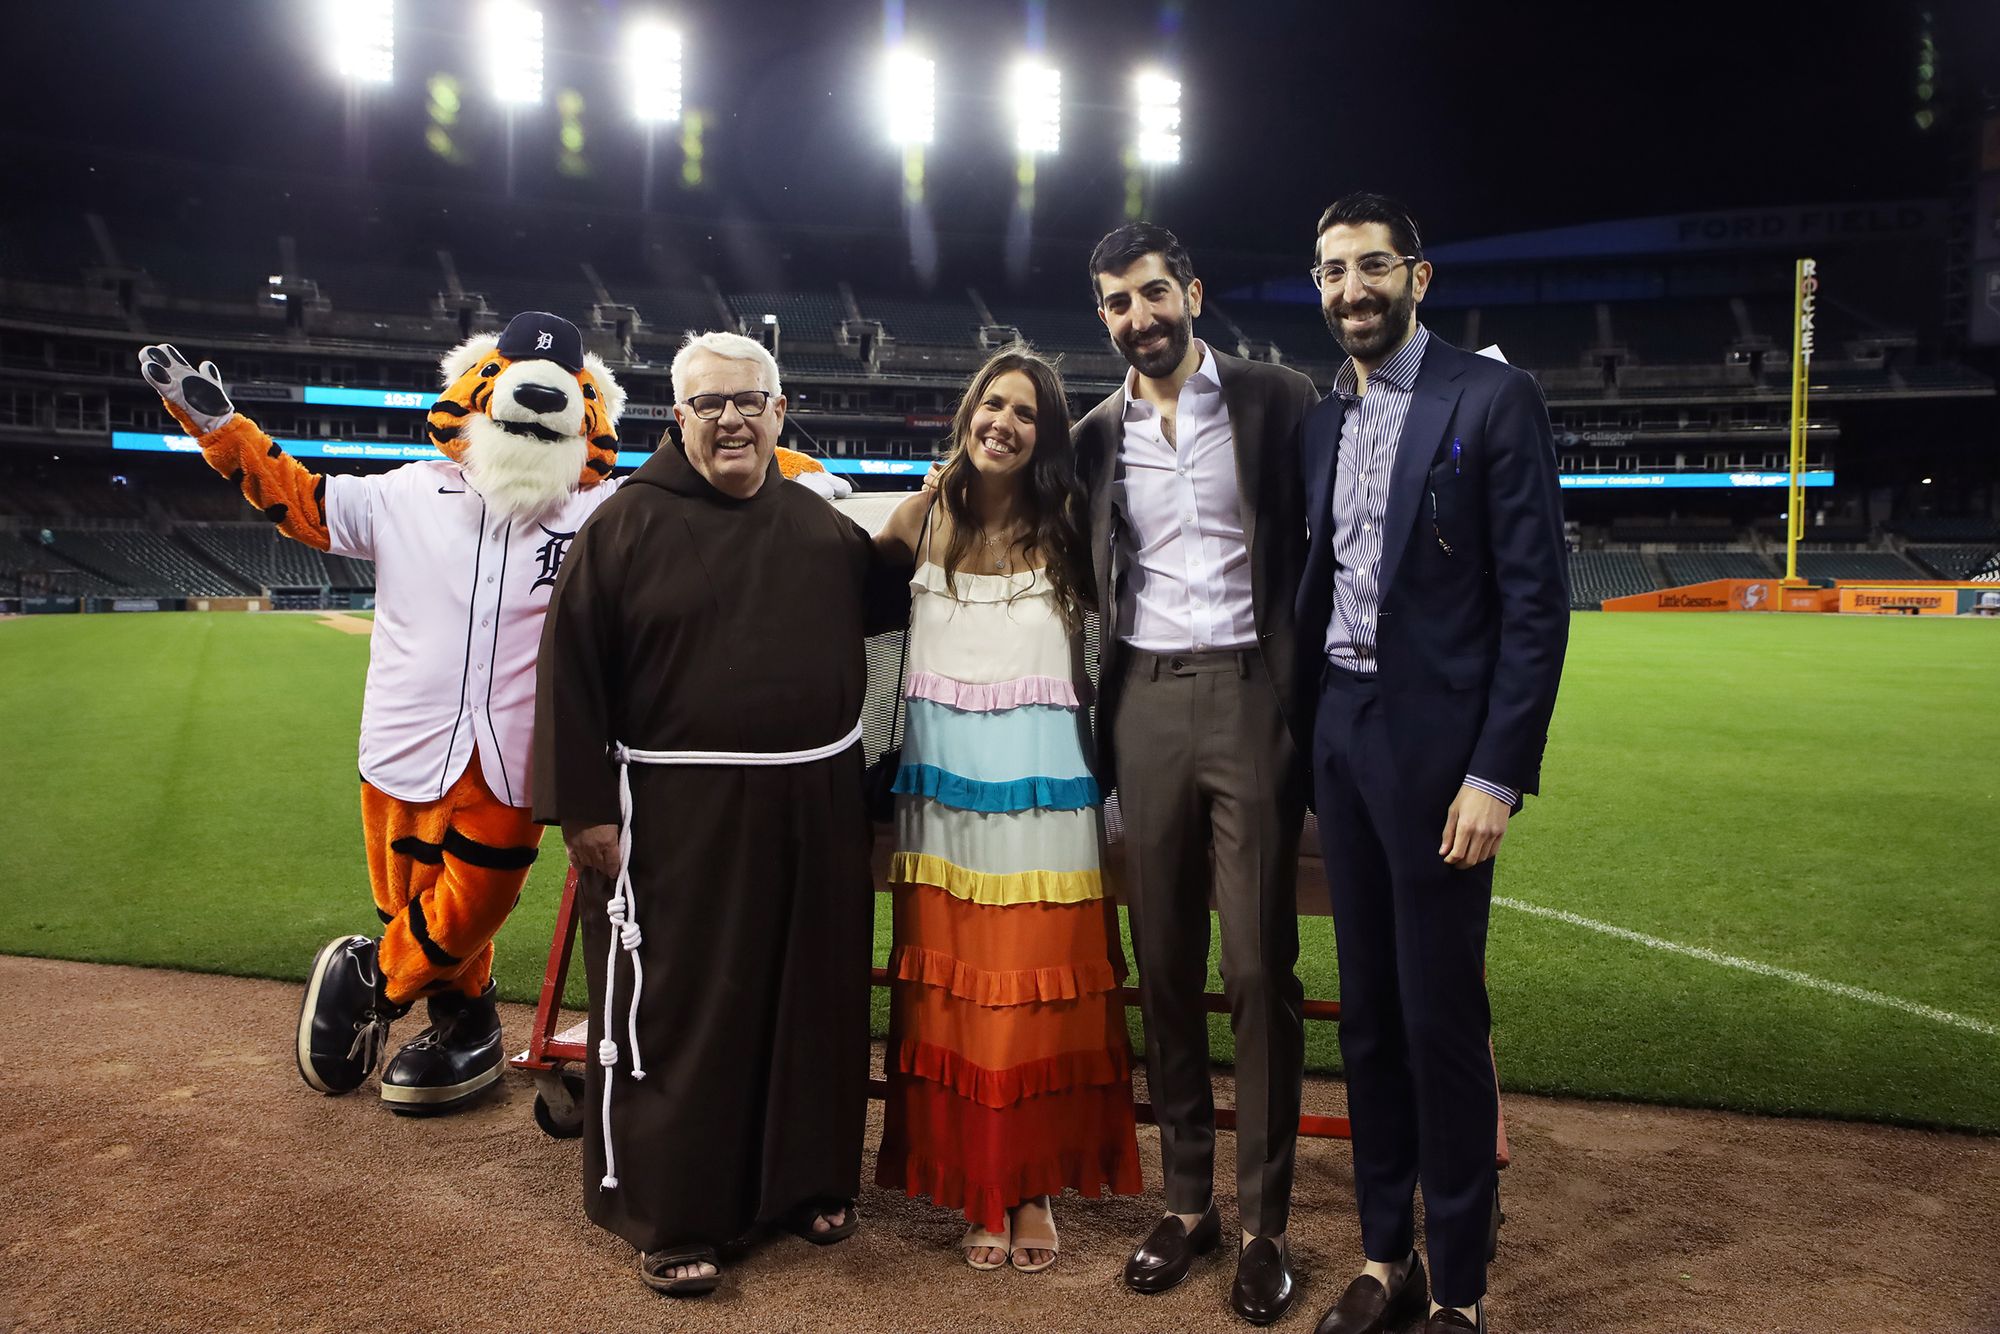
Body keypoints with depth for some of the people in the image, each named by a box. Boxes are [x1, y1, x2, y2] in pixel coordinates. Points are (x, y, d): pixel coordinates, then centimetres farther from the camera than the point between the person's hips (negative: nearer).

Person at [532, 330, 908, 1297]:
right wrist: (584, 809, -11)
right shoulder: (627, 523, -5)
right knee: (677, 1013, 2)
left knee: (813, 1000, 14)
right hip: (680, 815, -4)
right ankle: (671, 1218, 18)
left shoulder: (820, 522, 9)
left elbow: (882, 604, 26)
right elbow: (571, 669, -7)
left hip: (816, 806, 5)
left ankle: (807, 1180, 32)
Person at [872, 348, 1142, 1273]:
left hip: (1039, 785, -2)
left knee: (1038, 988, 2)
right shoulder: (925, 519, 9)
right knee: (952, 988, 5)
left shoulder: (1067, 530, 3)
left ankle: (1036, 1184, 17)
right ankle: (977, 1185, 18)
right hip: (942, 782, 2)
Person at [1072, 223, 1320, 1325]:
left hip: (1251, 694, -3)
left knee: (1259, 967, 0)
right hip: (1145, 704, 4)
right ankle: (1187, 1199, 22)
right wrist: (1096, 719, 6)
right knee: (1164, 964, 8)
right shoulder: (1096, 436, 11)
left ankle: (1263, 1222, 13)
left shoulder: (1278, 401, 1)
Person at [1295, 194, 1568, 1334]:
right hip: (1340, 733, 6)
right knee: (1367, 1013, 13)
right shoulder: (1323, 421, 13)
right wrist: (1300, 732, 7)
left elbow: (1537, 597, -10)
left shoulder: (1494, 398, -6)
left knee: (1441, 1020, 0)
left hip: (1439, 742, -6)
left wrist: (1498, 773, -15)